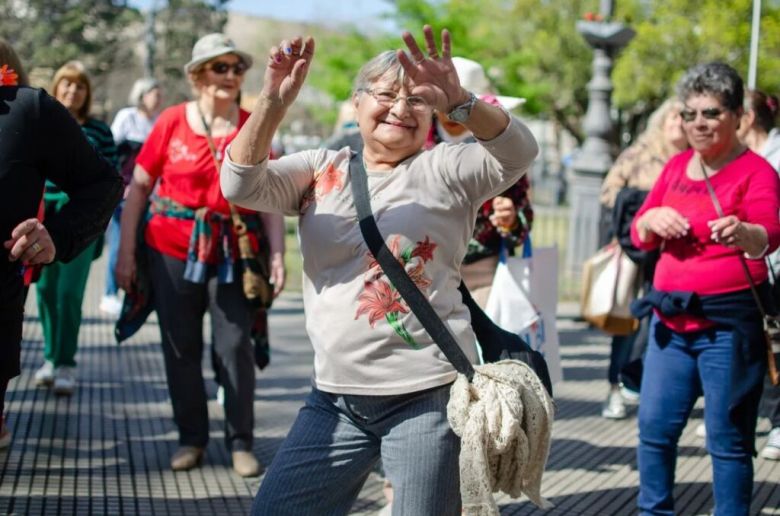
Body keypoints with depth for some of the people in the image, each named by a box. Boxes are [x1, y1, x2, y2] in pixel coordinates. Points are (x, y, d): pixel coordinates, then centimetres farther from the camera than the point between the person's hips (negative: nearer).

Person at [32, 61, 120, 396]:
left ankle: (65, 365, 0)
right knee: (46, 290, 6)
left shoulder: (99, 131, 3)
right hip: (42, 219, 2)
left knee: (69, 293, -7)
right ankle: (51, 357, 20)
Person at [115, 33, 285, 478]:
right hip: (174, 251, 0)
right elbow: (138, 188, 2)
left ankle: (241, 442, 11)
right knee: (181, 347, 8)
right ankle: (192, 438, 21)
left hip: (234, 253, 0)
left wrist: (277, 254, -8)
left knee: (235, 345, -1)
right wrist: (126, 253, -1)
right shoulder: (173, 121, -2)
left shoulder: (253, 127, 1)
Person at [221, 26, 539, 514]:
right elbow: (241, 185, -6)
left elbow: (519, 152, -17)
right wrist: (274, 102, -22)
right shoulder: (321, 168, 8)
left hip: (429, 394, -4)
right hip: (336, 396, 4)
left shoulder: (445, 171, 0)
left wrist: (459, 102, -35)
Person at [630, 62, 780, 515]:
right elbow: (639, 236, 13)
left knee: (729, 440, -1)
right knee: (654, 427, 10)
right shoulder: (677, 167, 12)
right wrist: (652, 219, -10)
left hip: (730, 322, -6)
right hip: (672, 319, 6)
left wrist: (742, 233, -47)